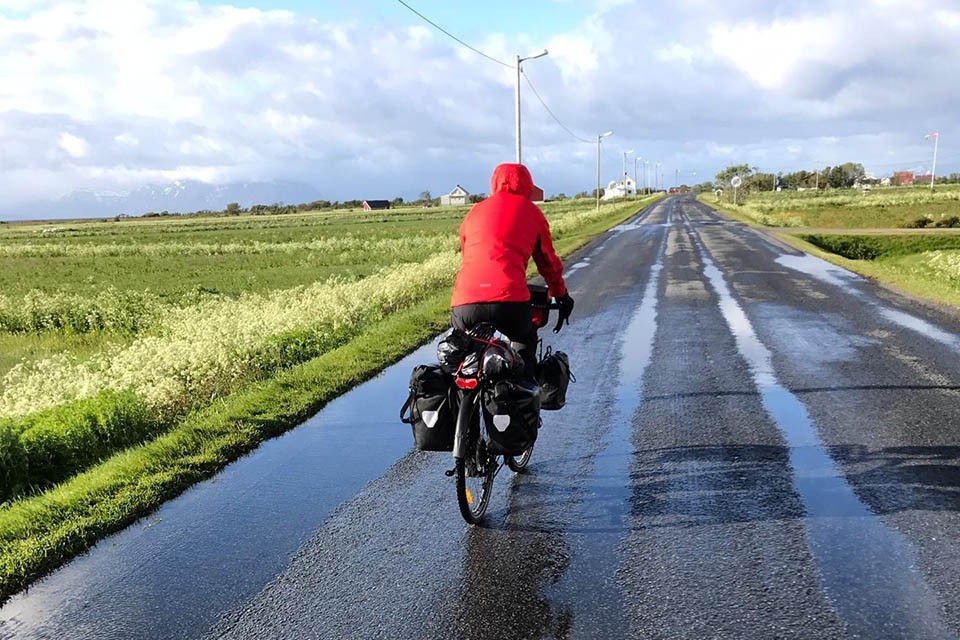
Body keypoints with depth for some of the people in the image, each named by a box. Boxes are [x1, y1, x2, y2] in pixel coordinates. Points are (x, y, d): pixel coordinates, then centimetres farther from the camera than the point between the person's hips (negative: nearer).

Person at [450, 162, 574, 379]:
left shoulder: (475, 211, 26)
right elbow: (547, 260, 28)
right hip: (508, 299, -2)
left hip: (464, 301, 2)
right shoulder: (530, 211, 20)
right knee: (525, 341, 29)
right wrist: (561, 295, 44)